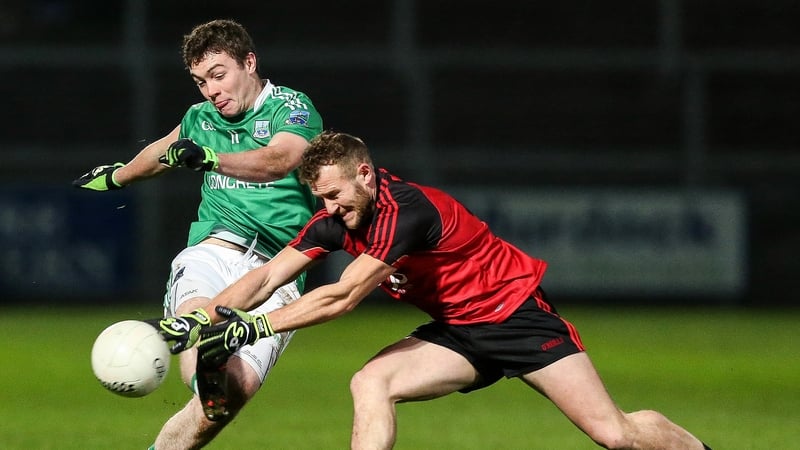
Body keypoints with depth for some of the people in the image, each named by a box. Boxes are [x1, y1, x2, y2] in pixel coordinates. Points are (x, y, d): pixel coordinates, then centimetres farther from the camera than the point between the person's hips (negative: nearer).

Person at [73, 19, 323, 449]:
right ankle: (205, 378, -67)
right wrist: (116, 176, 64)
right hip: (213, 249, 3)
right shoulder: (200, 119, 21)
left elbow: (280, 160, -21)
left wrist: (211, 157, -37)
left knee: (238, 386, -26)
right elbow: (165, 150, 45)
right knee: (198, 317, -37)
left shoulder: (291, 107, 2)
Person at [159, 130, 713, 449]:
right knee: (370, 383, -15)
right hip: (459, 331, 7)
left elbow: (340, 299, -30)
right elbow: (267, 277, -5)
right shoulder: (337, 219, -5)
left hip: (518, 311, -7)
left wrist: (251, 328, -28)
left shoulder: (406, 209, -29)